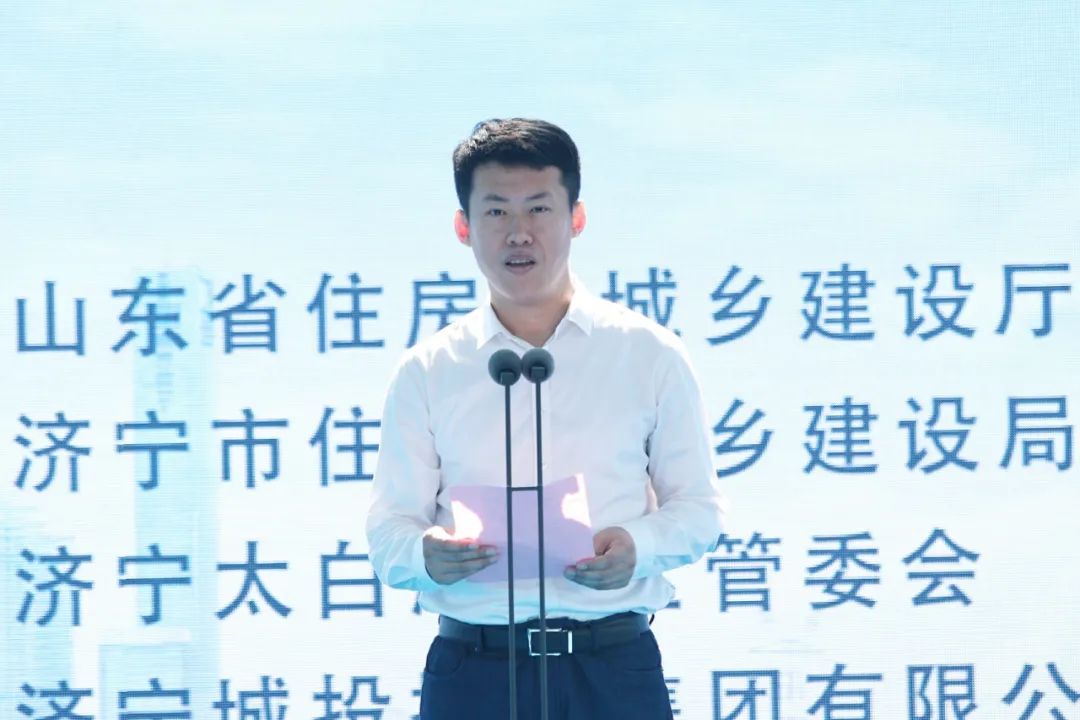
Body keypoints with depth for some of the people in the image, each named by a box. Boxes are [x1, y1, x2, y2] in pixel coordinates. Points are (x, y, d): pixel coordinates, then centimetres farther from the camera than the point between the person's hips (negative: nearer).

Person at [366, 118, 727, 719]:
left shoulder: (650, 354, 7)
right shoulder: (427, 372, 9)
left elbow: (699, 507, 9)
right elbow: (388, 532, 7)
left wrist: (638, 546, -13)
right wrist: (427, 554, -17)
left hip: (614, 669, 0)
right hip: (473, 671, 0)